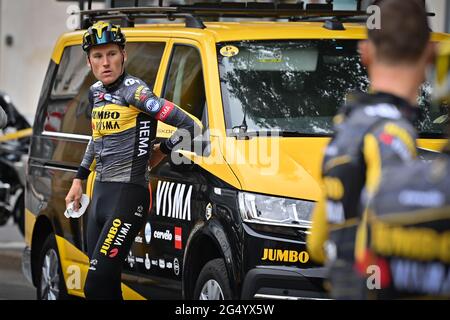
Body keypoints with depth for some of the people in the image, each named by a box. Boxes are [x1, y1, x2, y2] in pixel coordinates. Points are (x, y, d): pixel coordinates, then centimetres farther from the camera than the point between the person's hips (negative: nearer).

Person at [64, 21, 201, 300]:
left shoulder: (134, 91, -13)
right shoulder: (96, 92, 12)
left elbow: (190, 126, -18)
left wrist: (159, 153, -5)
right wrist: (79, 180, 30)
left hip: (128, 195, -8)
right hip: (100, 193, 8)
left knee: (97, 286, -17)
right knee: (106, 283, 9)